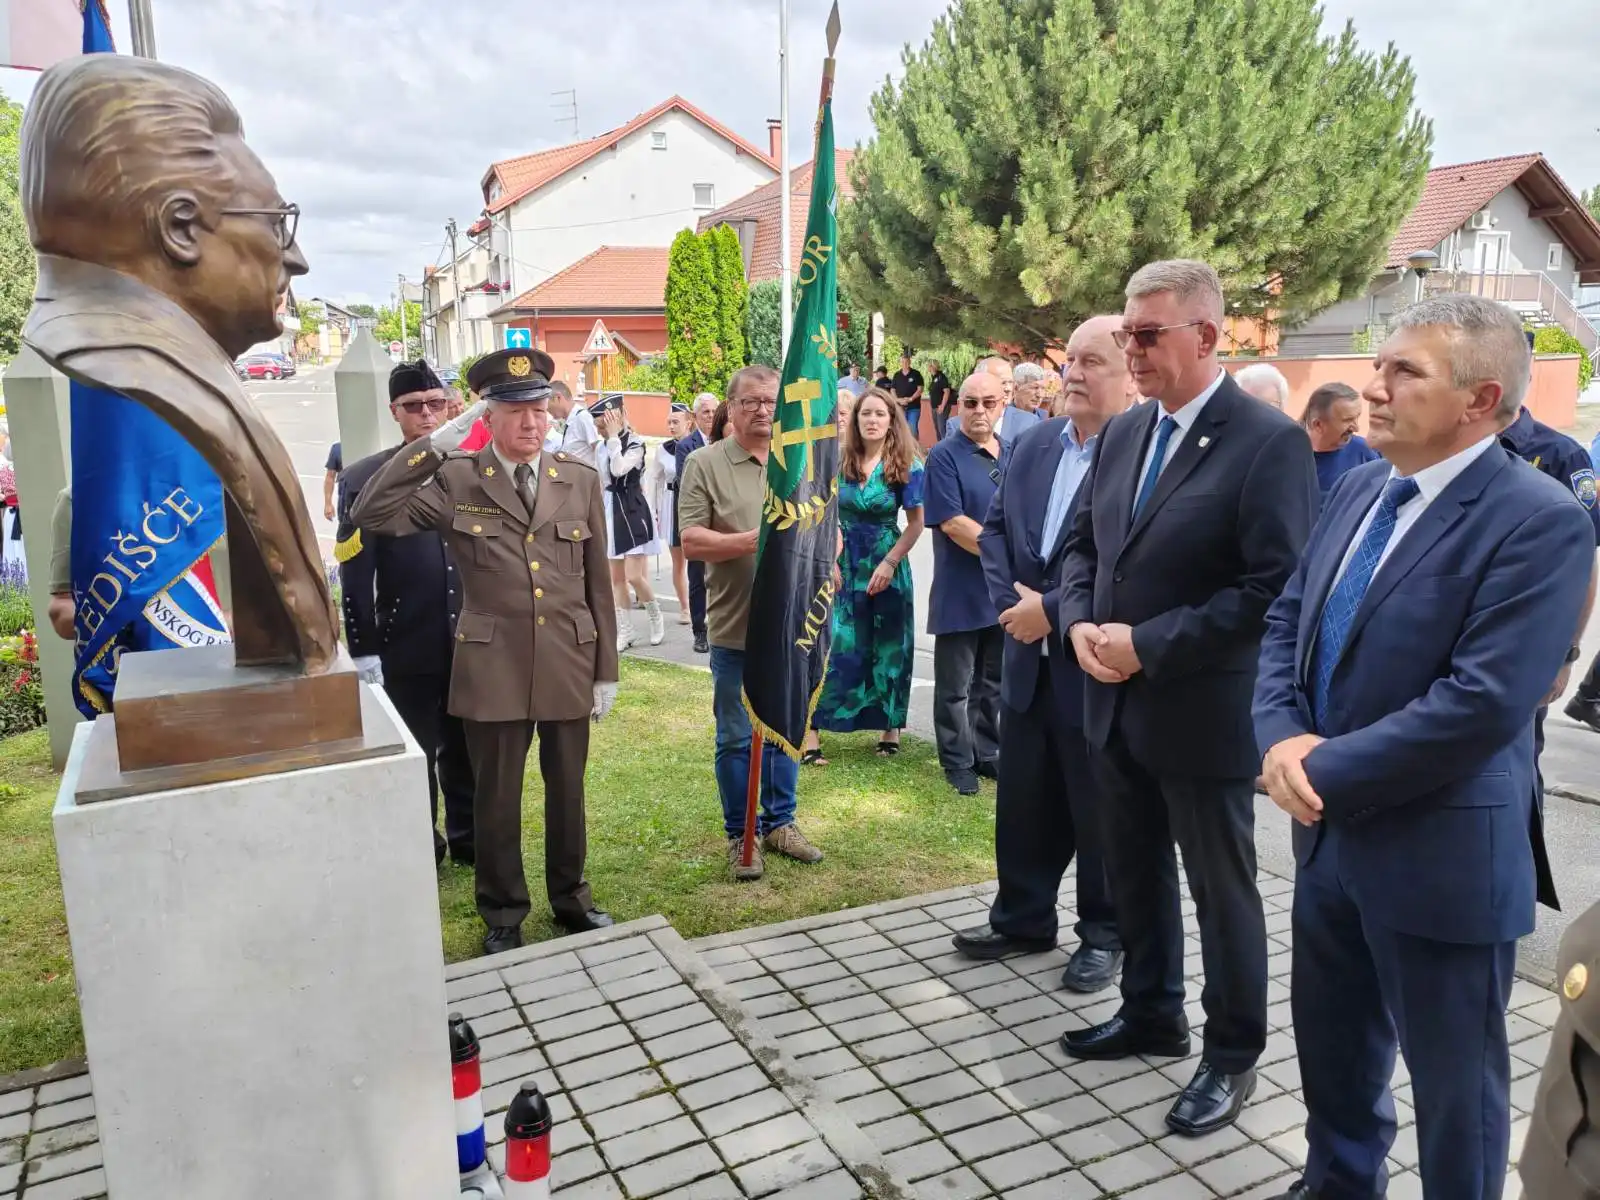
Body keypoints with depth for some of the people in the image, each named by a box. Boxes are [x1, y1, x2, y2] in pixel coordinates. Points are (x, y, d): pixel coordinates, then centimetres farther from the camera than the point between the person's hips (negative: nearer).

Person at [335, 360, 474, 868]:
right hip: (406, 650, -2)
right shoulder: (365, 478, -4)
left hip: (472, 642, 2)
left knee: (467, 751, 16)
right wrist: (364, 649, -8)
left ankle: (470, 839, 33)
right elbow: (355, 573, -5)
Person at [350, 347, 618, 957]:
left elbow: (598, 582, 5)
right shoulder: (456, 480, -3)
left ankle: (571, 896, 36)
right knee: (497, 798, 11)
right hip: (493, 667, -2)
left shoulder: (581, 480, 3)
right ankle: (503, 914, 30)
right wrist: (434, 446, -18)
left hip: (569, 665, 2)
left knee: (567, 791, 16)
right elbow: (371, 515, -14)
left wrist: (606, 670, 4)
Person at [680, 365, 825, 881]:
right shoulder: (705, 463, -5)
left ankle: (780, 823, 30)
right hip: (736, 629, -3)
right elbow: (691, 541, -11)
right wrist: (754, 540, -21)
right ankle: (739, 835, 21)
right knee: (736, 738, 7)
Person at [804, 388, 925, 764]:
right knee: (831, 646, -3)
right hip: (842, 563, 1)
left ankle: (890, 727, 21)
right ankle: (811, 732, -1)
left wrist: (889, 563, -13)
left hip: (886, 564, 0)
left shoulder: (906, 465, -4)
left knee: (889, 647, 8)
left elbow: (916, 522, -5)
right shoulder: (837, 461, 0)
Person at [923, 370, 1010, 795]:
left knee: (994, 681, 16)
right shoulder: (944, 456, -10)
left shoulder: (1014, 455, 9)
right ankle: (958, 761, 19)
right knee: (955, 685, 6)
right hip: (960, 592, -5)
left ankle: (987, 753, 30)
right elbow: (951, 523, -17)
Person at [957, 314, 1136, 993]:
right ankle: (1022, 918, 35)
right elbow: (995, 528, 12)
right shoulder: (1033, 444, 10)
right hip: (1029, 660, 7)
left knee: (1098, 810, 10)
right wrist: (1011, 602, -3)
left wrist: (1053, 609, -18)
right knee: (1023, 801, 17)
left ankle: (1104, 935, 29)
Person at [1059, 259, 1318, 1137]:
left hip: (1201, 711, -7)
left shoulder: (1270, 441, -15)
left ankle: (1232, 1054, 30)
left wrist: (1148, 645, -21)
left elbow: (1276, 589, -21)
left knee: (1220, 887, 10)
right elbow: (1083, 543, 14)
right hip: (1116, 702, 7)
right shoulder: (1121, 433, 7)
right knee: (1135, 873, 20)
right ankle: (1151, 1014, 41)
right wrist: (1081, 622, -6)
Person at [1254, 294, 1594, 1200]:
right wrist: (1284, 736, -10)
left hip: (1439, 854, -7)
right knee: (1332, 1044, 25)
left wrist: (1325, 770, -19)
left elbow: (1481, 705, -26)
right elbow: (1288, 622, 8)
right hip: (1331, 831, 8)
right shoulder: (1359, 489, 5)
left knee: (1453, 1077, 15)